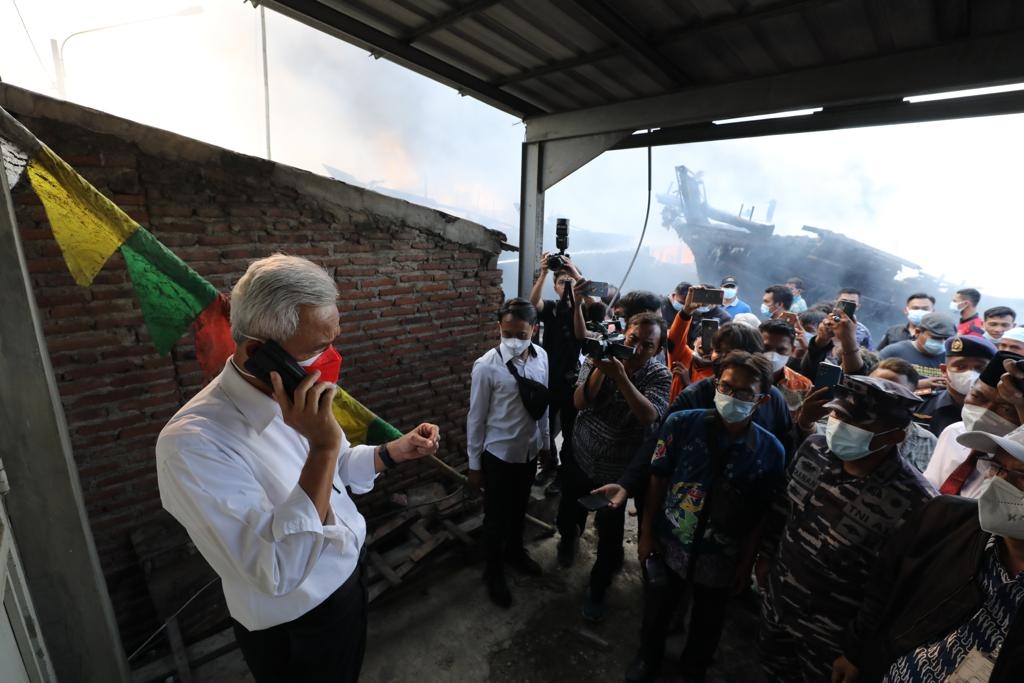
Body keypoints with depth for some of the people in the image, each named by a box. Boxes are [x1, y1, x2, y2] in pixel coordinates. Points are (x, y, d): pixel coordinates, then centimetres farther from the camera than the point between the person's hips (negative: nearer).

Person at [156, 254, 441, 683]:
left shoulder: (298, 400, -8)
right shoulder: (193, 443, -32)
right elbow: (276, 574, -34)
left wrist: (395, 451, -5)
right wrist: (322, 447, -41)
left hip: (348, 583, 7)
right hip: (293, 632, -6)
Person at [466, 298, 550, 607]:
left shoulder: (541, 357, -8)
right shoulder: (486, 366, -22)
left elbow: (543, 405, 4)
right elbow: (476, 418, -14)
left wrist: (544, 441, 12)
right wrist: (474, 464, -8)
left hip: (529, 450, 5)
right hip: (498, 454, -4)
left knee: (519, 508, 26)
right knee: (496, 516, 14)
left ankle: (515, 551, 53)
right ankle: (493, 572, 39)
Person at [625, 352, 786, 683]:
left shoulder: (771, 451, -18)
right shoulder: (682, 423, -21)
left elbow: (760, 514, -7)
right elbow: (658, 480, -11)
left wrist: (747, 562, 1)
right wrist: (646, 533, -5)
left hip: (721, 558, 1)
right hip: (669, 545, 0)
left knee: (707, 624, 27)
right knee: (655, 612, 24)